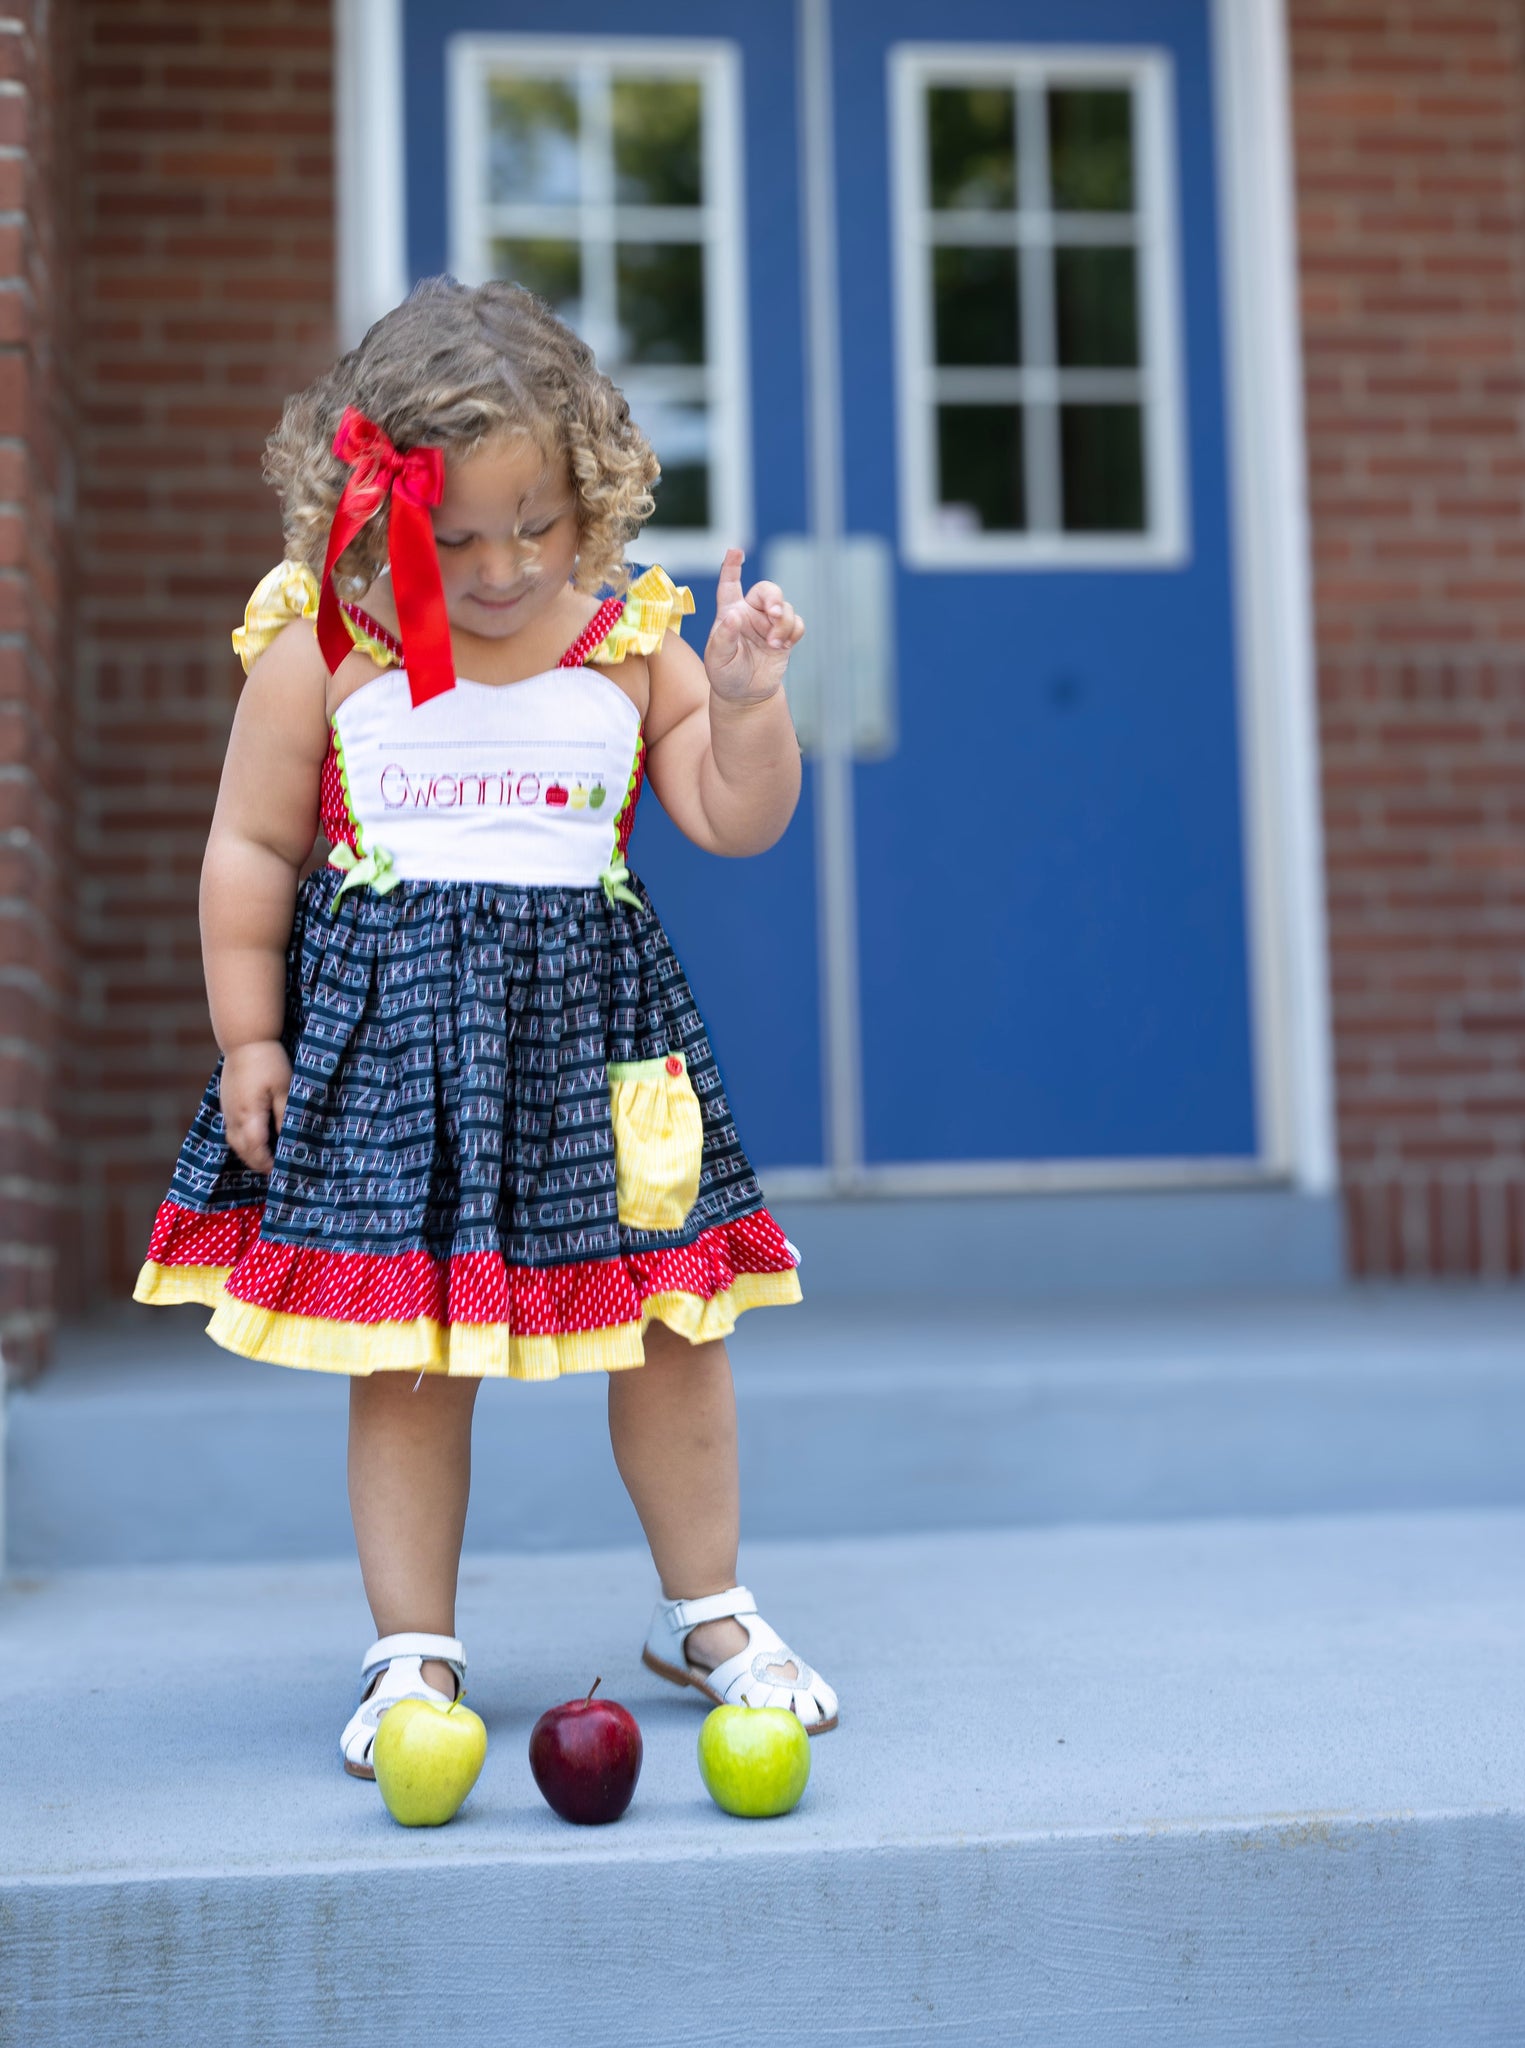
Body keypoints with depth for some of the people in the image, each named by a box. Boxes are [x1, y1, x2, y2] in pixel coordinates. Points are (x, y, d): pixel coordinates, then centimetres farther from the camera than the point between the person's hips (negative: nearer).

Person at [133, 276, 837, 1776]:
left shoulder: (631, 643, 2)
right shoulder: (320, 653, -4)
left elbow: (738, 820, 5)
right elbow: (251, 849, 2)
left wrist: (745, 702, -13)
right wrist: (248, 1036, 1)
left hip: (588, 1020, 2)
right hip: (388, 1025, -2)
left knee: (669, 1332, 7)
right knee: (405, 1356, 1)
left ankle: (706, 1611, 26)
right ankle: (414, 1652, 15)